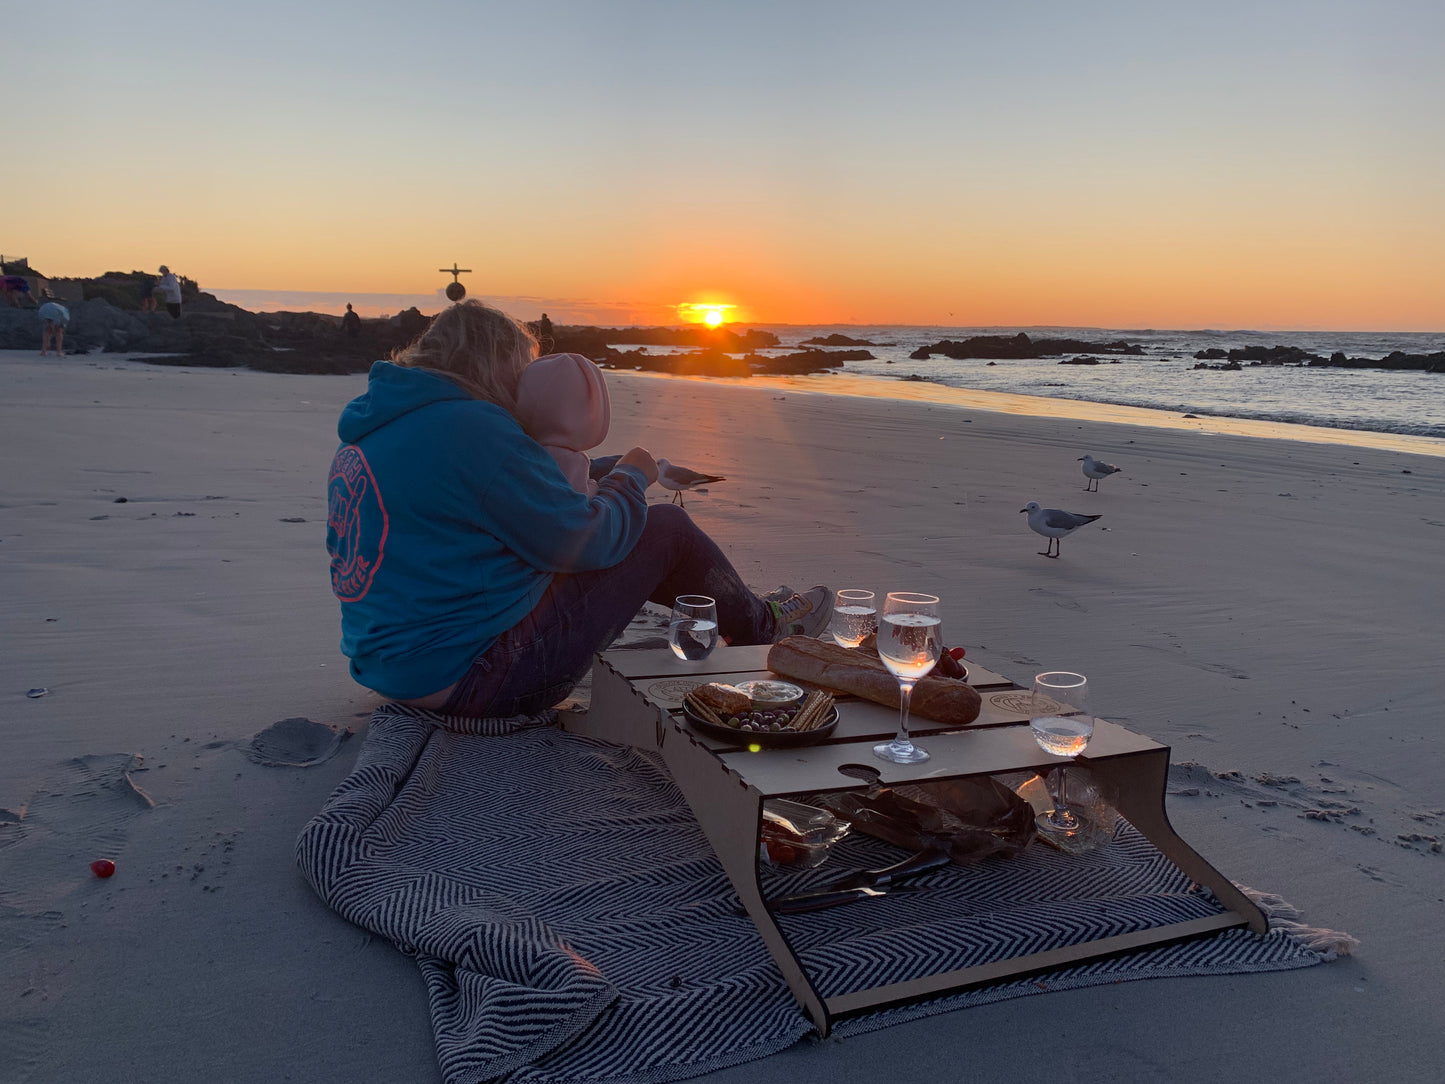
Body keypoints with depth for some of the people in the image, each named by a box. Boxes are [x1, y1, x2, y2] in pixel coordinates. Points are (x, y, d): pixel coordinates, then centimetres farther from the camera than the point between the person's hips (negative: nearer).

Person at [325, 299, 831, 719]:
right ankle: (760, 627, 25)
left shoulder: (365, 431, 10)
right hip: (472, 678, -10)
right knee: (666, 528, -2)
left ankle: (746, 614, 39)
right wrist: (630, 478, 3)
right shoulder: (474, 429, -20)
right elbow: (586, 540, -17)